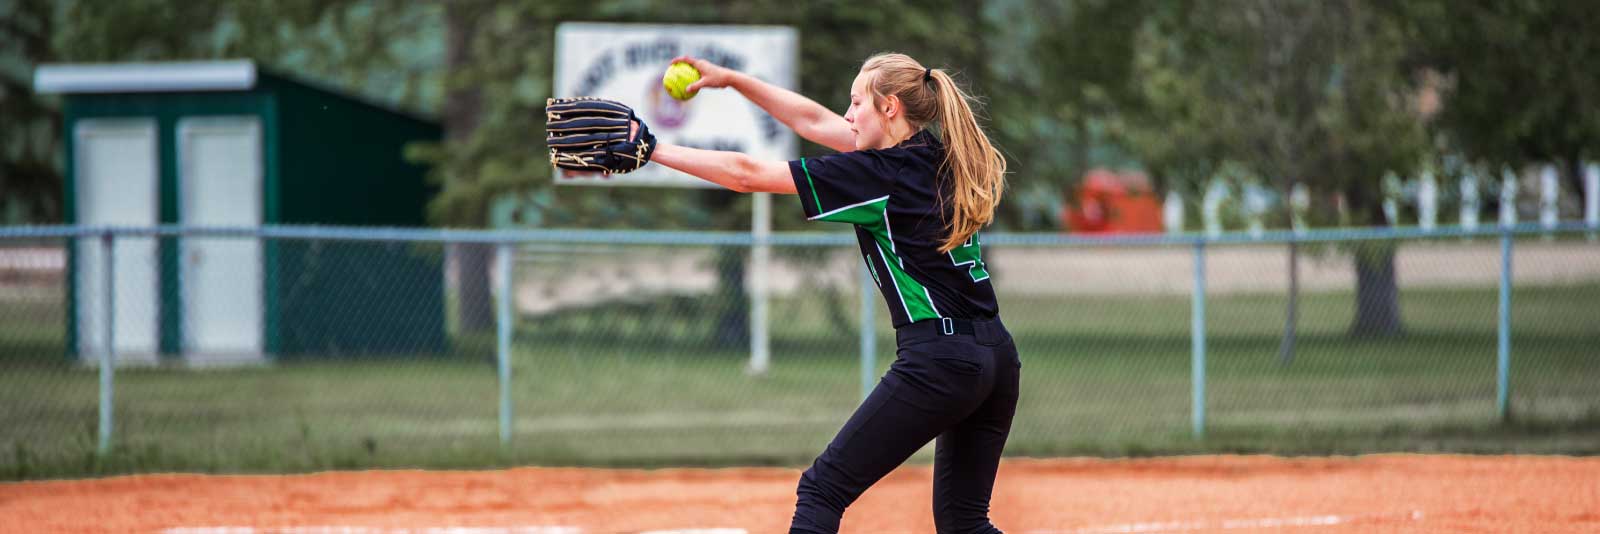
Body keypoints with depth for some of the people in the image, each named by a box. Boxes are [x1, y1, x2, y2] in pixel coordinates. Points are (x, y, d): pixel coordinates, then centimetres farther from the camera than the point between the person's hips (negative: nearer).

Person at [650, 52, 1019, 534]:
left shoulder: (878, 173, -10)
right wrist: (731, 79, 21)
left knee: (821, 491, -3)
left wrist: (651, 150, -1)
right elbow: (814, 121, 22)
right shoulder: (933, 156, 13)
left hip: (937, 362, -9)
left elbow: (747, 175, -8)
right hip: (997, 358, 9)